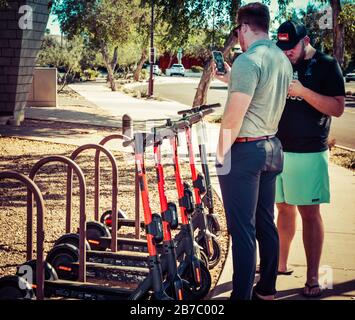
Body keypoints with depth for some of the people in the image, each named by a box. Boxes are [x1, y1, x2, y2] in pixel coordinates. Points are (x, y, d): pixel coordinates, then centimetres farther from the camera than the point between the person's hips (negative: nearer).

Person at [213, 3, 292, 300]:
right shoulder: (283, 60, 9)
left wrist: (221, 154, -11)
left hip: (243, 152, -9)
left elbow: (233, 116, -22)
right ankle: (267, 289, 27)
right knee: (266, 223, 16)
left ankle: (242, 295, 4)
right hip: (271, 147, 9)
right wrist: (230, 79, 21)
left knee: (243, 230, -3)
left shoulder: (247, 61, -18)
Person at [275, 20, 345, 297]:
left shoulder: (326, 65, -3)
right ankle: (281, 264, 25)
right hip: (278, 149, 5)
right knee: (284, 209, 13)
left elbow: (338, 108, -10)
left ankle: (313, 278, 3)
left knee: (310, 213, -3)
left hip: (310, 153, -5)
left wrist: (302, 91, -21)